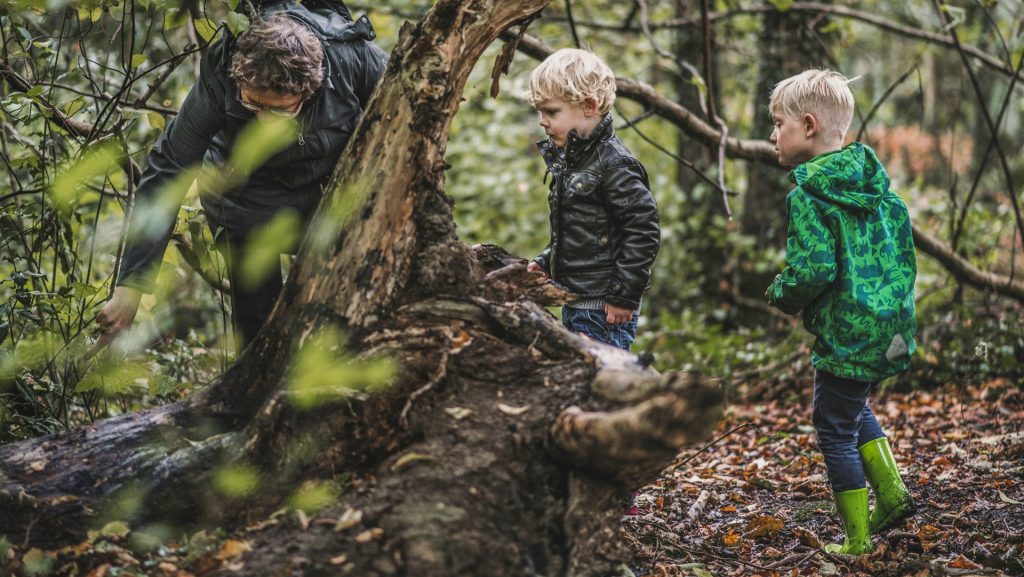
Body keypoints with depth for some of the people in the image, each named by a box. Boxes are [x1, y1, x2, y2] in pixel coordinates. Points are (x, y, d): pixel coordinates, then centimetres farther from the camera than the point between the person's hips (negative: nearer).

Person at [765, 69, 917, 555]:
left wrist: (782, 296, -6)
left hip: (846, 333, -8)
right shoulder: (873, 178, 7)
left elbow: (812, 270, -24)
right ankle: (891, 491, 23)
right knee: (854, 408, 29)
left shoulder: (807, 195, -17)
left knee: (835, 429, 6)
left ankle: (857, 538, 12)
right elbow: (902, 240, 12)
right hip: (891, 325, 8)